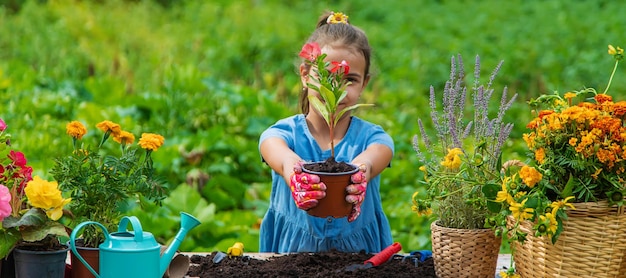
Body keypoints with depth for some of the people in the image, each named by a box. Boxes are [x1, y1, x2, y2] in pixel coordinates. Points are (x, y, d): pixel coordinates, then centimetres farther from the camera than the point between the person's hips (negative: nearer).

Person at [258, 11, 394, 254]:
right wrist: (293, 172, -44)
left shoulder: (371, 137, 2)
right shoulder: (284, 133, 0)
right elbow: (280, 156, -23)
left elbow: (371, 159, -21)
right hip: (291, 251, -1)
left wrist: (360, 173, -44)